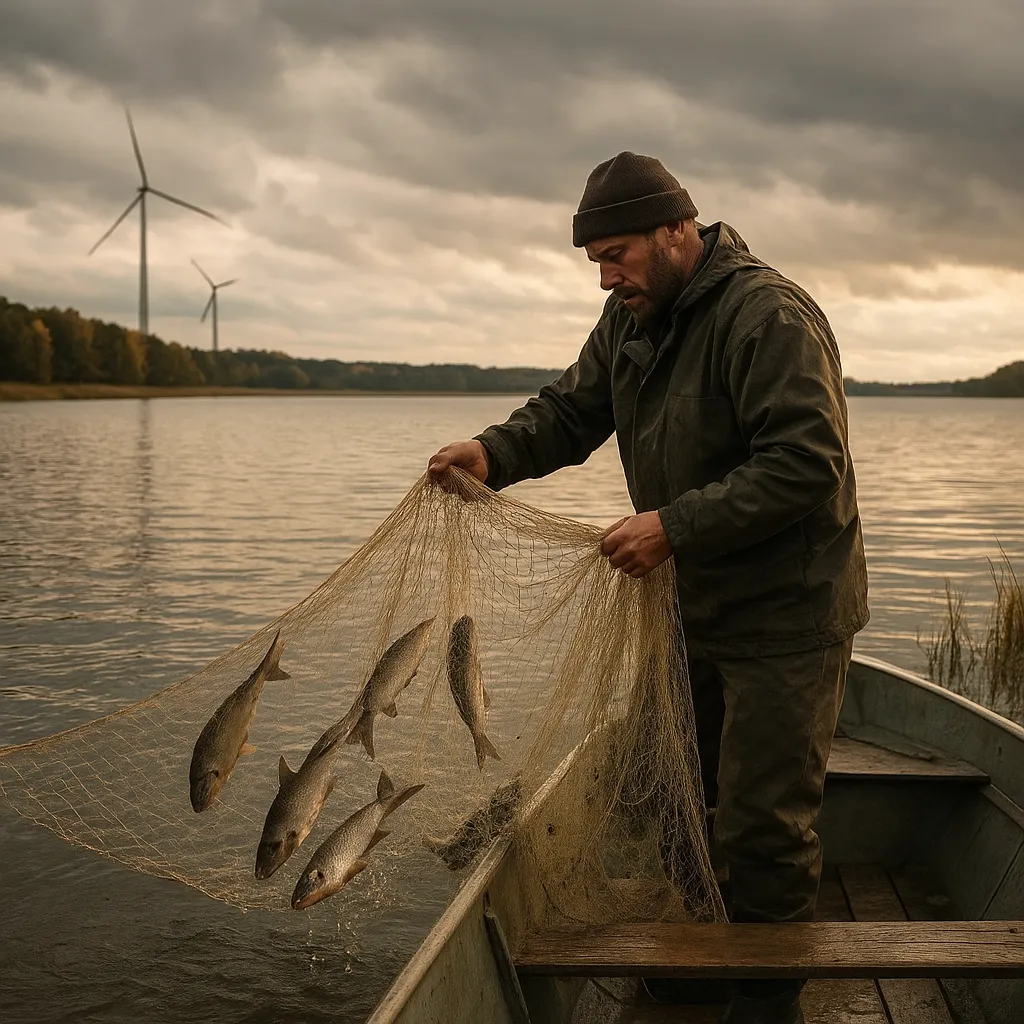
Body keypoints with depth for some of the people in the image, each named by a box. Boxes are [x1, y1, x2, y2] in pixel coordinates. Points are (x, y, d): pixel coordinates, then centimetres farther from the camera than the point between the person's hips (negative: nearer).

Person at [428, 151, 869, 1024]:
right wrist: (496, 451, -11)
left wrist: (675, 526, -29)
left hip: (784, 615, -8)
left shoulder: (768, 314, -22)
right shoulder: (633, 316, 7)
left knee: (761, 823, -1)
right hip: (691, 607, 9)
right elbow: (571, 409, 9)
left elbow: (806, 465, -27)